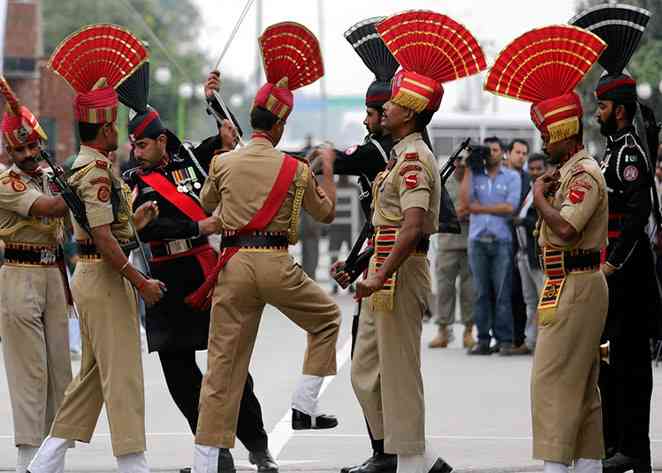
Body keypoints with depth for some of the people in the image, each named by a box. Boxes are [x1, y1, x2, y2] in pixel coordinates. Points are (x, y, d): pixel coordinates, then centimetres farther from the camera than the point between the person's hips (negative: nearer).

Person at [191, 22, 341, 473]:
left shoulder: (222, 163, 4)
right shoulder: (295, 169, -1)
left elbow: (207, 205, 24)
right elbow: (327, 212, 15)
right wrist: (328, 168, 28)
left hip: (235, 263, 3)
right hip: (276, 263, -2)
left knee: (223, 360, 4)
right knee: (327, 317, 25)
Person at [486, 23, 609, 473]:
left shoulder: (584, 174, -16)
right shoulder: (570, 171, 16)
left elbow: (564, 229, -28)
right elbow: (557, 228, 20)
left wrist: (540, 195, -13)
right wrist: (545, 190, 6)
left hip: (575, 286, -11)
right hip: (574, 284, 11)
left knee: (553, 377, -11)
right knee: (581, 383, 11)